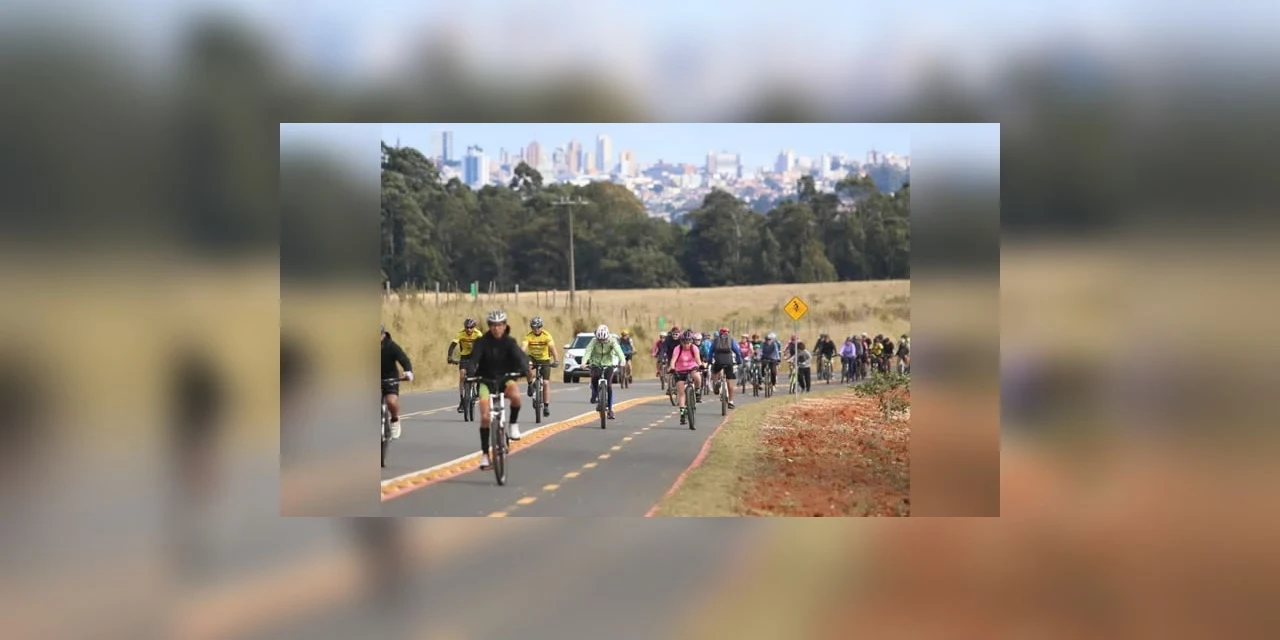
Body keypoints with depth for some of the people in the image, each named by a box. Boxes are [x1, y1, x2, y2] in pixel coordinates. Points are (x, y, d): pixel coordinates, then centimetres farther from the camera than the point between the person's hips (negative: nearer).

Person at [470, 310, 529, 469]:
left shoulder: (509, 342, -8)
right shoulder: (482, 341, -12)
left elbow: (519, 356, -23)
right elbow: (474, 358, -24)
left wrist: (524, 369, -45)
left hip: (504, 379, 0)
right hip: (485, 380, 0)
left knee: (515, 396, -34)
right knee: (485, 417, -13)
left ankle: (513, 424, -5)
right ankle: (485, 453, 0)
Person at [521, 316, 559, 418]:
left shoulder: (546, 335, -18)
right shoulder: (528, 336, -16)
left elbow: (552, 348, -29)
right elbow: (523, 348, -29)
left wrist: (556, 360, -44)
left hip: (545, 360, 0)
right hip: (533, 358, 0)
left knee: (546, 383, -8)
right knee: (527, 366, -36)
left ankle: (546, 406, -2)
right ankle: (531, 384, -11)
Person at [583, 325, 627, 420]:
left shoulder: (612, 341, -15)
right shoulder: (594, 341, -15)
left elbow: (618, 351, -29)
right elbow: (588, 351, -28)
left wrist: (622, 361, -49)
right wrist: (583, 362, -46)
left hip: (608, 365, 0)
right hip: (596, 364, 0)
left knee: (609, 385, -12)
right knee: (594, 377, -32)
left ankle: (610, 409, -2)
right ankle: (595, 393, -2)